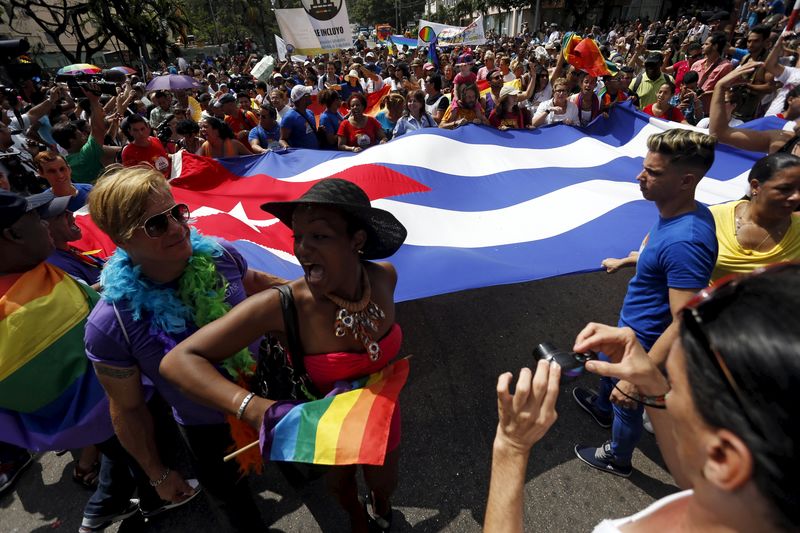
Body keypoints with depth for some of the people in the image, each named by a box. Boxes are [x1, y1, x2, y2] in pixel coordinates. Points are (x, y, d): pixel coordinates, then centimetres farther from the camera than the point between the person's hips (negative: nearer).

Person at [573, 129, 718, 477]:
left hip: (645, 342, -9)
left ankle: (618, 459, 48)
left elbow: (685, 324, -36)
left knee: (627, 404, 18)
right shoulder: (686, 212, -8)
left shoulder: (685, 241, -37)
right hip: (632, 328, 9)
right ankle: (602, 409, 64)